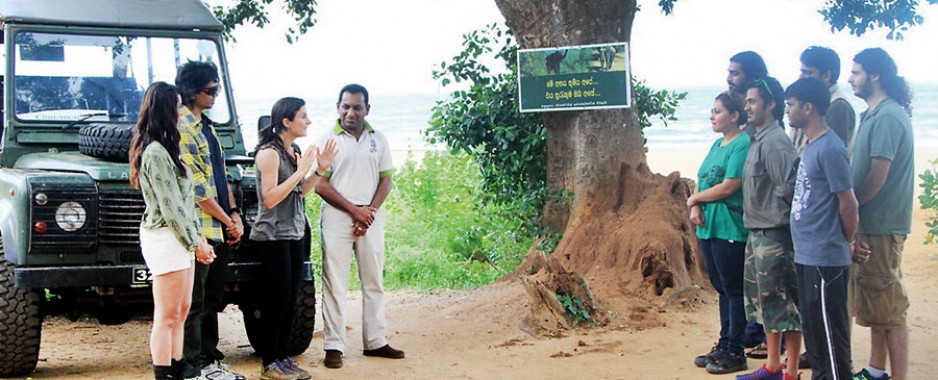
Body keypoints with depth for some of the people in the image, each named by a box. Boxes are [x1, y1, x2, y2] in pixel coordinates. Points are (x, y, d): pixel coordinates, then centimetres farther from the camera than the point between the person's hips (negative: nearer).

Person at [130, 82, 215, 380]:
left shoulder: (165, 149, 15)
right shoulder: (155, 153, -16)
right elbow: (170, 207, -18)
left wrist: (199, 238, 14)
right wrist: (195, 243, -14)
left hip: (179, 238, 10)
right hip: (165, 237, -10)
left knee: (181, 311, 14)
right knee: (167, 316, -5)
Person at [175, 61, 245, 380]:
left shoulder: (206, 126, 16)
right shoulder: (181, 128, -14)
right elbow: (196, 186, -17)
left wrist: (235, 215, 6)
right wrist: (227, 221, -12)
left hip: (220, 229, 9)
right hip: (198, 228, -9)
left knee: (213, 299, 14)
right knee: (194, 303, -3)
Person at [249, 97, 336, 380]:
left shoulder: (294, 152, 12)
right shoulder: (269, 153, -15)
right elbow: (270, 198, -21)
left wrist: (320, 169, 5)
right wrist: (300, 170, -20)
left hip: (295, 233, 9)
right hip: (273, 236, -9)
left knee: (291, 299, 10)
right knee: (277, 299, -5)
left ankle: (283, 357, 18)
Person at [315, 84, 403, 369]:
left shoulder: (378, 140, 10)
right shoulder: (327, 140, -1)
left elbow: (386, 180, 8)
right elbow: (320, 185, -5)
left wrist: (370, 212, -7)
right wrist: (355, 210, -11)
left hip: (371, 217, 4)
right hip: (337, 217, -4)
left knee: (374, 281, 8)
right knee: (335, 284, -3)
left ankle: (375, 342, 15)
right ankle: (333, 346, -1)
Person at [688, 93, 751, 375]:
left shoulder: (742, 145, -12)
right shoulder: (717, 145, 16)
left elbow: (729, 187, -19)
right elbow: (702, 182, 15)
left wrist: (695, 198, -6)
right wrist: (696, 208, -5)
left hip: (730, 231, -9)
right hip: (708, 227, 9)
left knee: (734, 291, -2)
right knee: (723, 289, 15)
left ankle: (735, 353, 3)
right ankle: (724, 345, 22)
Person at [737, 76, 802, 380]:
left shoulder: (774, 142, -17)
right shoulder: (758, 140, 13)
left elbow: (789, 187, -22)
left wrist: (774, 213, -9)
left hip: (774, 235, -10)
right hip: (758, 233, 10)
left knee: (783, 305, -3)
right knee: (763, 302, 17)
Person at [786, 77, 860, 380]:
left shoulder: (829, 149, -17)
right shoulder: (810, 146, 13)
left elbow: (848, 204, -15)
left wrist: (847, 243, -1)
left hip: (825, 260, -10)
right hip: (806, 256, 10)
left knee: (830, 335, -3)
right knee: (813, 332, 17)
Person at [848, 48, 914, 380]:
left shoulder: (887, 118, -17)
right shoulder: (875, 115, 14)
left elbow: (876, 179, -21)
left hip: (881, 226, -10)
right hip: (872, 225, 10)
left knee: (888, 307, -6)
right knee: (876, 304, 17)